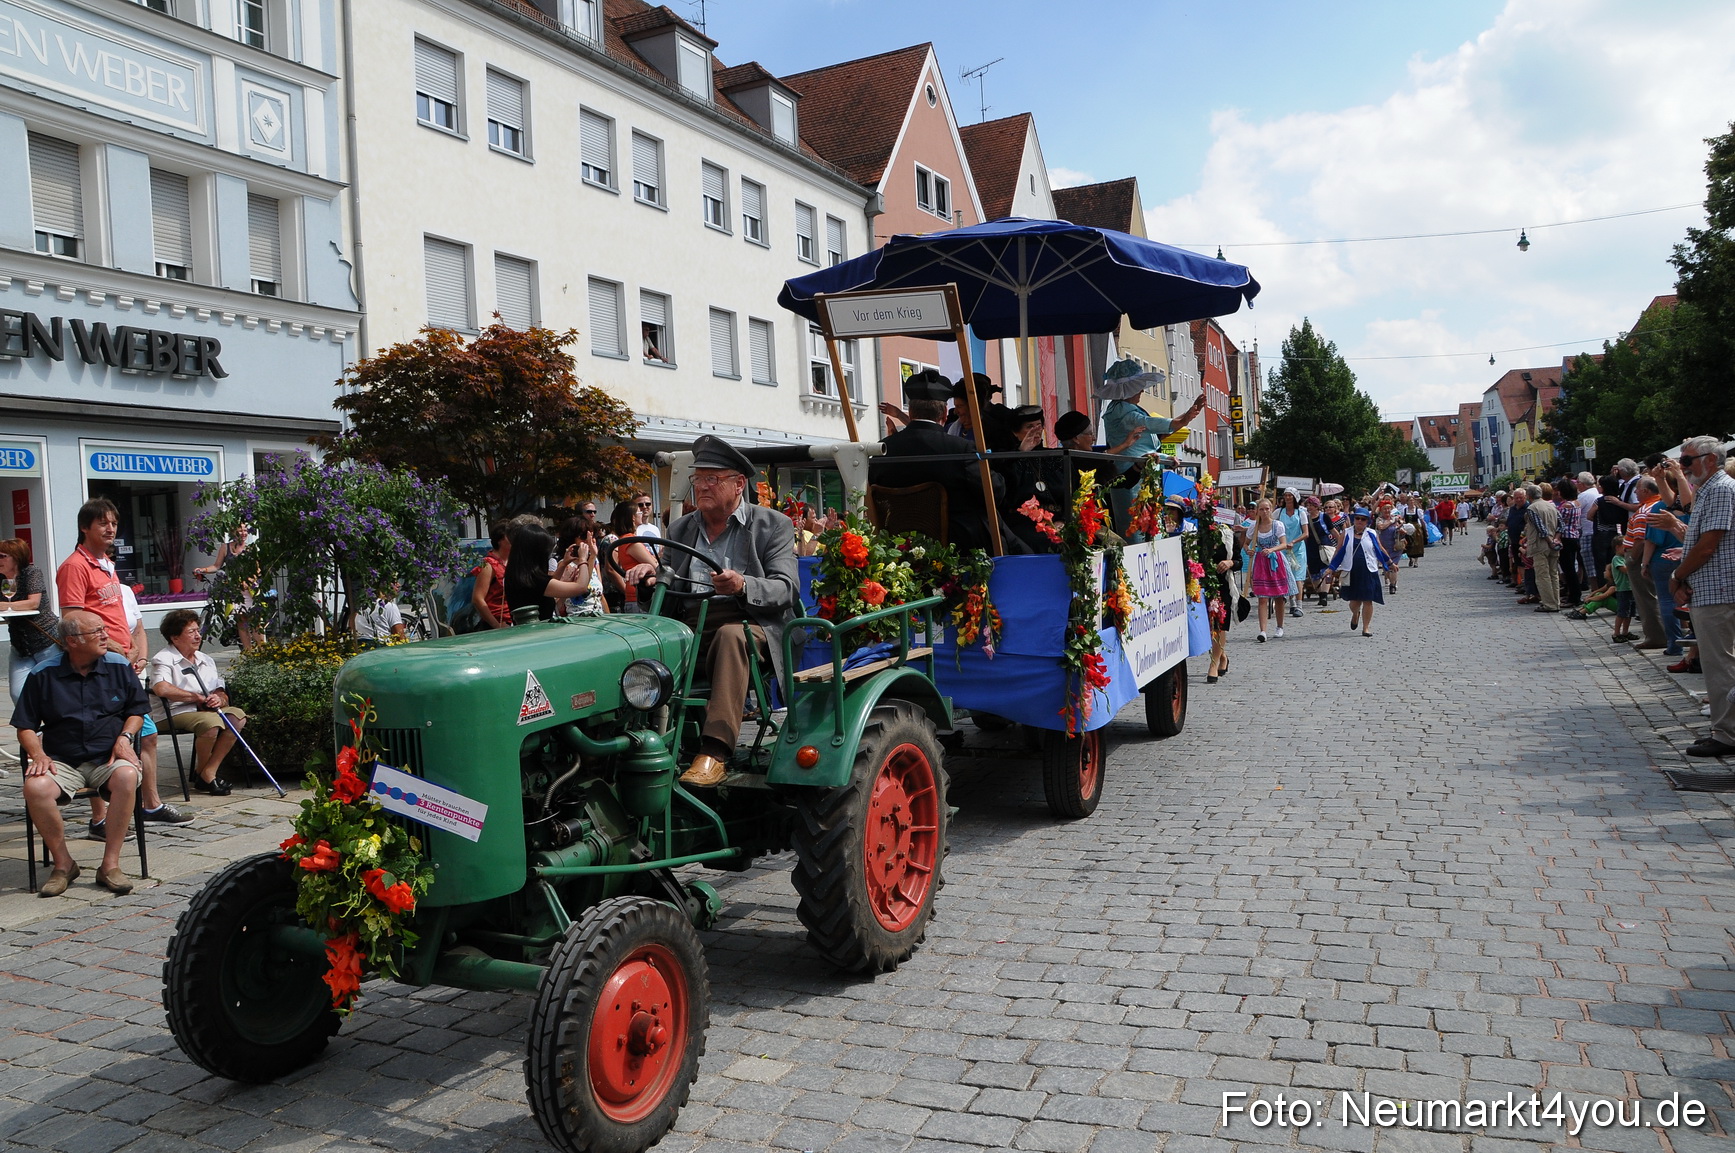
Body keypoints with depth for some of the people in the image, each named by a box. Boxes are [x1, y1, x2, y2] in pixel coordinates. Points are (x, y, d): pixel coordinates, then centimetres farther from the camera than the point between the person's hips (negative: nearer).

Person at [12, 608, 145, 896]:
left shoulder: (119, 666, 7)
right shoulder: (44, 673, 4)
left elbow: (137, 710, 15)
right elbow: (25, 726, 8)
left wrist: (125, 737, -3)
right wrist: (37, 754, -10)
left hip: (108, 758, 0)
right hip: (61, 761, 0)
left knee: (126, 776, -35)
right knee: (35, 788, -32)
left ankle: (110, 864, -23)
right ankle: (63, 864, -9)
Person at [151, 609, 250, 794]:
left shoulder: (206, 660, 19)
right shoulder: (163, 659, -5)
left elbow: (221, 692, 16)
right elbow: (161, 688, -25)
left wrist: (219, 699, -11)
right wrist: (198, 697, -16)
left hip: (206, 709, 7)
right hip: (176, 713, -7)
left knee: (238, 716, -19)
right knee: (211, 722, -34)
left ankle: (209, 772, -15)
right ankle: (202, 772, -8)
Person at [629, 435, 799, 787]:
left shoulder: (772, 525, 7)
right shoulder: (680, 529, 21)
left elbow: (787, 588, -5)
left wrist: (743, 586, -26)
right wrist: (653, 574, -6)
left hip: (747, 624, -4)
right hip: (687, 627, 4)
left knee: (731, 634, -39)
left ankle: (715, 751, -44)